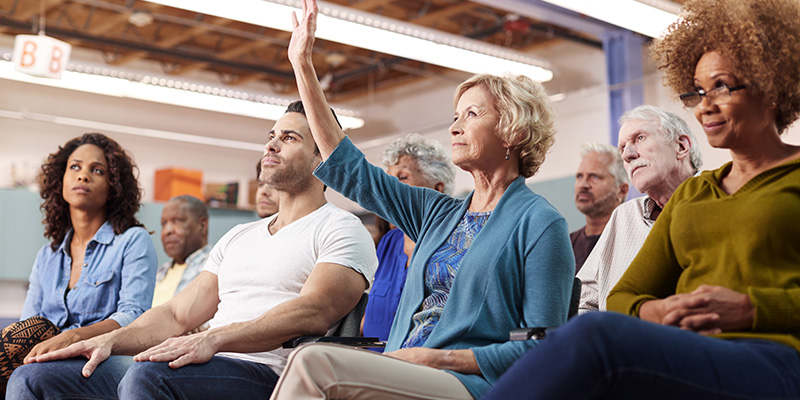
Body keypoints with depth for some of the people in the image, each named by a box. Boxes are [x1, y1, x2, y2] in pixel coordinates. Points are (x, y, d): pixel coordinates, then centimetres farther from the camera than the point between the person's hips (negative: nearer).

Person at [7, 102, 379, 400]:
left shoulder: (341, 229, 3)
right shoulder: (238, 237, 28)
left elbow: (313, 312, -16)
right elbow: (178, 313, 21)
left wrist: (213, 339, -29)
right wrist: (111, 340, 2)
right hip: (194, 366, 7)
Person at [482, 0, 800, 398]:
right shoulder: (690, 194, 27)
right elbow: (622, 297, 21)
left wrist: (751, 308, -12)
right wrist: (655, 311, -2)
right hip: (690, 358, 5)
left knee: (596, 334, -34)